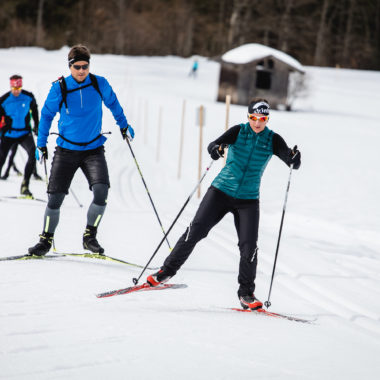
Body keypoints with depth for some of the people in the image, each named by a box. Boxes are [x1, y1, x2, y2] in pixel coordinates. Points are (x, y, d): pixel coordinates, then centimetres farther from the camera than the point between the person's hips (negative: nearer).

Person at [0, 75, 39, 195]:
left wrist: (37, 126, 21)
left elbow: (34, 110, 16)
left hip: (25, 133, 1)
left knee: (33, 154, -22)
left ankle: (24, 186, -15)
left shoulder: (28, 97, -4)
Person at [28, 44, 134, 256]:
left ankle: (90, 237, -1)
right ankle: (46, 240, 18)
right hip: (66, 150, 0)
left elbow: (113, 103, 16)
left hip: (93, 149, 1)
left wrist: (124, 125, 25)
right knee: (55, 197, -3)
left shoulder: (100, 84, -5)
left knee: (101, 191, -20)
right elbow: (47, 115, 6)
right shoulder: (59, 88, -8)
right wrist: (41, 144, 6)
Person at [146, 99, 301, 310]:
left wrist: (294, 159, -37)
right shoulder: (238, 132, -5)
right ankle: (168, 271, 8)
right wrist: (215, 149, -43)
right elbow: (217, 144, -19)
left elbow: (291, 160, -12)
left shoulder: (273, 140, -2)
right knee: (196, 230, -7)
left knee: (249, 246, -10)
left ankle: (246, 293, 5)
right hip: (221, 191, -1)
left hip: (248, 200, 1)